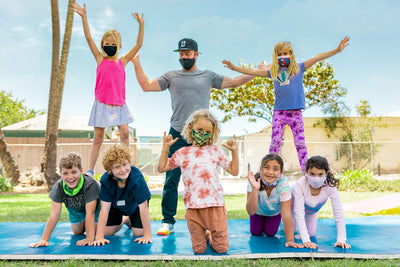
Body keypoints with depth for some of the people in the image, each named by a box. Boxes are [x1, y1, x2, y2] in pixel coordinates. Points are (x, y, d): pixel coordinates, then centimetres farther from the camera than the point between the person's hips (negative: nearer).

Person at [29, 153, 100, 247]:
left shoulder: (90, 184, -43)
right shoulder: (59, 186, -32)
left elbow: (90, 212, -40)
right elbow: (54, 215, -30)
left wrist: (90, 239, -43)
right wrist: (44, 239, -33)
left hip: (94, 206, -3)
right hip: (76, 209, 3)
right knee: (77, 232, 12)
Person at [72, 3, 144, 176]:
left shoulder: (122, 61, 9)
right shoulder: (100, 60, 5)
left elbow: (139, 44, 7)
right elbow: (89, 39, -1)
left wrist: (141, 25, -1)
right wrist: (84, 17, -8)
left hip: (119, 104, 2)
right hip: (101, 103, -1)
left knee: (125, 132, -9)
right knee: (97, 138, 2)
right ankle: (90, 171, 11)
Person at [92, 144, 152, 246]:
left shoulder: (137, 178, -40)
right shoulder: (106, 180, -32)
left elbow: (143, 207, -36)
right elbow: (104, 209, -29)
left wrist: (147, 235, -35)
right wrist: (99, 237, -34)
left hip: (135, 205, -2)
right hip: (115, 206, 2)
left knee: (138, 233, -12)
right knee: (106, 231, -7)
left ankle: (130, 221, 24)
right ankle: (121, 222, 28)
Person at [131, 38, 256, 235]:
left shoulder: (208, 76, 15)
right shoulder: (171, 76, 15)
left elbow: (235, 82, 14)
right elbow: (146, 86, 9)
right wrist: (137, 63, 5)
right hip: (177, 134, 0)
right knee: (171, 179, -2)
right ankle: (167, 221, 9)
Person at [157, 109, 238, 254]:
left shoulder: (216, 151, 11)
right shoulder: (183, 153, 10)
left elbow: (234, 171, 13)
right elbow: (162, 168, 14)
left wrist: (234, 151, 5)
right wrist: (165, 148, 7)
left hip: (216, 204, 0)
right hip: (193, 206, 0)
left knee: (222, 248, 3)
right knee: (199, 250, 6)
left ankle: (209, 235, 32)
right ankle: (204, 234, 37)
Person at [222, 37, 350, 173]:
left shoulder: (299, 68, 6)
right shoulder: (273, 72, 10)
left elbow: (317, 58, 1)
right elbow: (254, 71, 12)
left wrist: (337, 50, -6)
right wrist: (235, 68, 10)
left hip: (296, 113, -1)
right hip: (279, 112, 1)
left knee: (300, 144, 3)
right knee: (275, 143, 2)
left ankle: (306, 171, 10)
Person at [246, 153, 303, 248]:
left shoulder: (283, 183, -41)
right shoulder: (255, 181, -39)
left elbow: (286, 213, -40)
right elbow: (251, 211, -42)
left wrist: (290, 240, -43)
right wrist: (255, 190, -57)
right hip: (259, 210, 0)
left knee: (270, 233, 2)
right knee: (255, 233, 4)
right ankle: (261, 222, 37)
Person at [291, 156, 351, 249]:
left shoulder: (330, 186, -38)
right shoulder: (300, 185, -44)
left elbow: (339, 213, -34)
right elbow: (299, 212, -43)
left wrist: (341, 240, -41)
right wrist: (305, 240, -49)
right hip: (294, 203, -2)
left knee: (311, 233, 7)